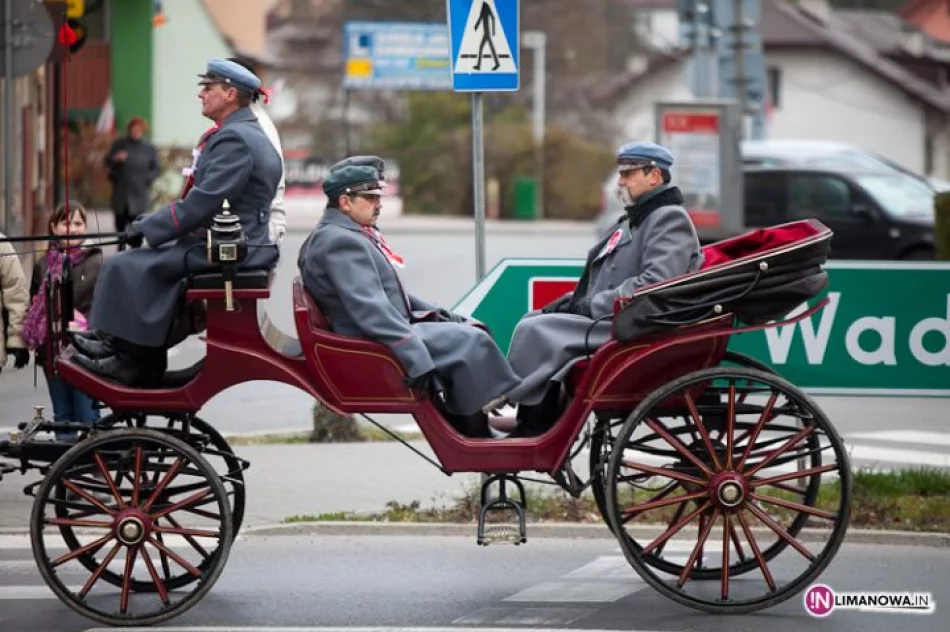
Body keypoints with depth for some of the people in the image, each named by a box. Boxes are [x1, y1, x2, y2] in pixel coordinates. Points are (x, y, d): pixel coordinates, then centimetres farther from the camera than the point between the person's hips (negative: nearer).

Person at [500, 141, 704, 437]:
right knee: (533, 322, 0)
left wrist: (591, 306, -19)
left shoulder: (670, 220, -9)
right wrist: (569, 303, 5)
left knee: (537, 331, -18)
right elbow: (598, 285, 24)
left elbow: (655, 285, -22)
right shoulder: (631, 223, 22)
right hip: (609, 321, 10)